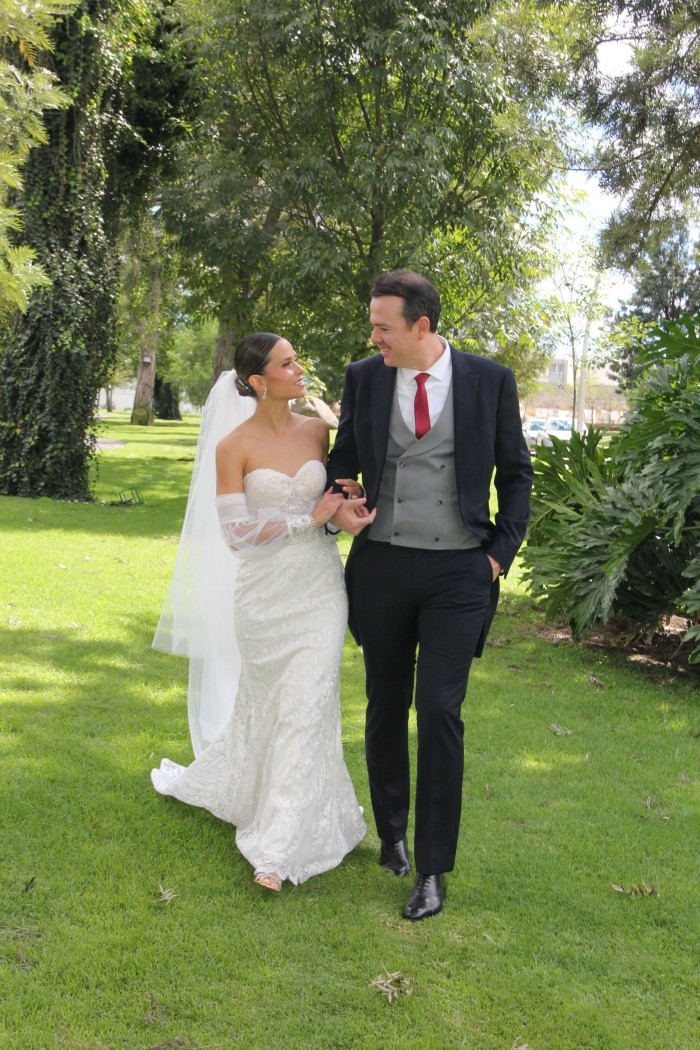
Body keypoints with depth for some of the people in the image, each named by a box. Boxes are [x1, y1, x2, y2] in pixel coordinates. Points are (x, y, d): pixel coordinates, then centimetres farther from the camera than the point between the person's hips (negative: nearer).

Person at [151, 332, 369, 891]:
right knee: (264, 701, 12)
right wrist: (308, 519, -15)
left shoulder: (317, 430, 3)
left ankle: (280, 845, 6)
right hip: (265, 592, -2)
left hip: (320, 584, 3)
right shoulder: (233, 448, -7)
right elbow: (236, 533, -12)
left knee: (306, 703, -3)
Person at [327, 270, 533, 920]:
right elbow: (344, 456, 14)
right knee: (385, 707, 13)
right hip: (381, 566, 3)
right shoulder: (363, 378, 2)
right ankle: (391, 834, 33)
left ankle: (433, 871, 5)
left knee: (440, 713, -6)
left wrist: (501, 553, -1)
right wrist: (339, 503, -6)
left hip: (459, 572, -3)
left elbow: (515, 472, 5)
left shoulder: (490, 380, -3)